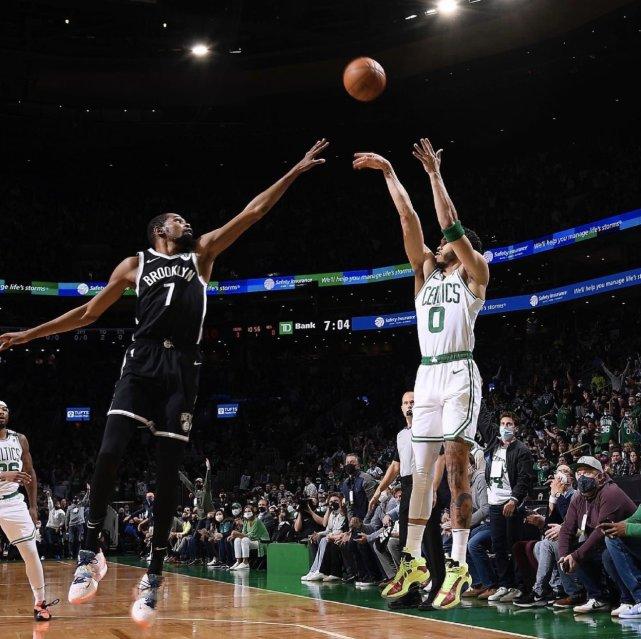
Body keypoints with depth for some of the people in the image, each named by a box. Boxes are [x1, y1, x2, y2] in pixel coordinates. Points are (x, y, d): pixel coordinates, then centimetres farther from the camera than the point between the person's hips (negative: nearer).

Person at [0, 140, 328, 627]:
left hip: (182, 369, 0)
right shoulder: (136, 264, 18)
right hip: (142, 362, 0)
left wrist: (294, 173, 7)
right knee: (109, 454, -15)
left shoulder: (202, 253, 19)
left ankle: (154, 575, 4)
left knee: (167, 471, -2)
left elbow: (252, 212, 13)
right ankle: (92, 554, -1)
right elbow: (88, 314, 21)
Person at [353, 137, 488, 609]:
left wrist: (434, 173, -4)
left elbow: (451, 223, -6)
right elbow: (410, 220, 13)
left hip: (459, 373, -6)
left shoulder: (475, 273, 5)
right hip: (427, 375, 6)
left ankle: (459, 565, -14)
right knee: (421, 468, 5)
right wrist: (388, 172, 8)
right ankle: (413, 561, 10)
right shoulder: (427, 270, 20)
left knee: (456, 464, -12)